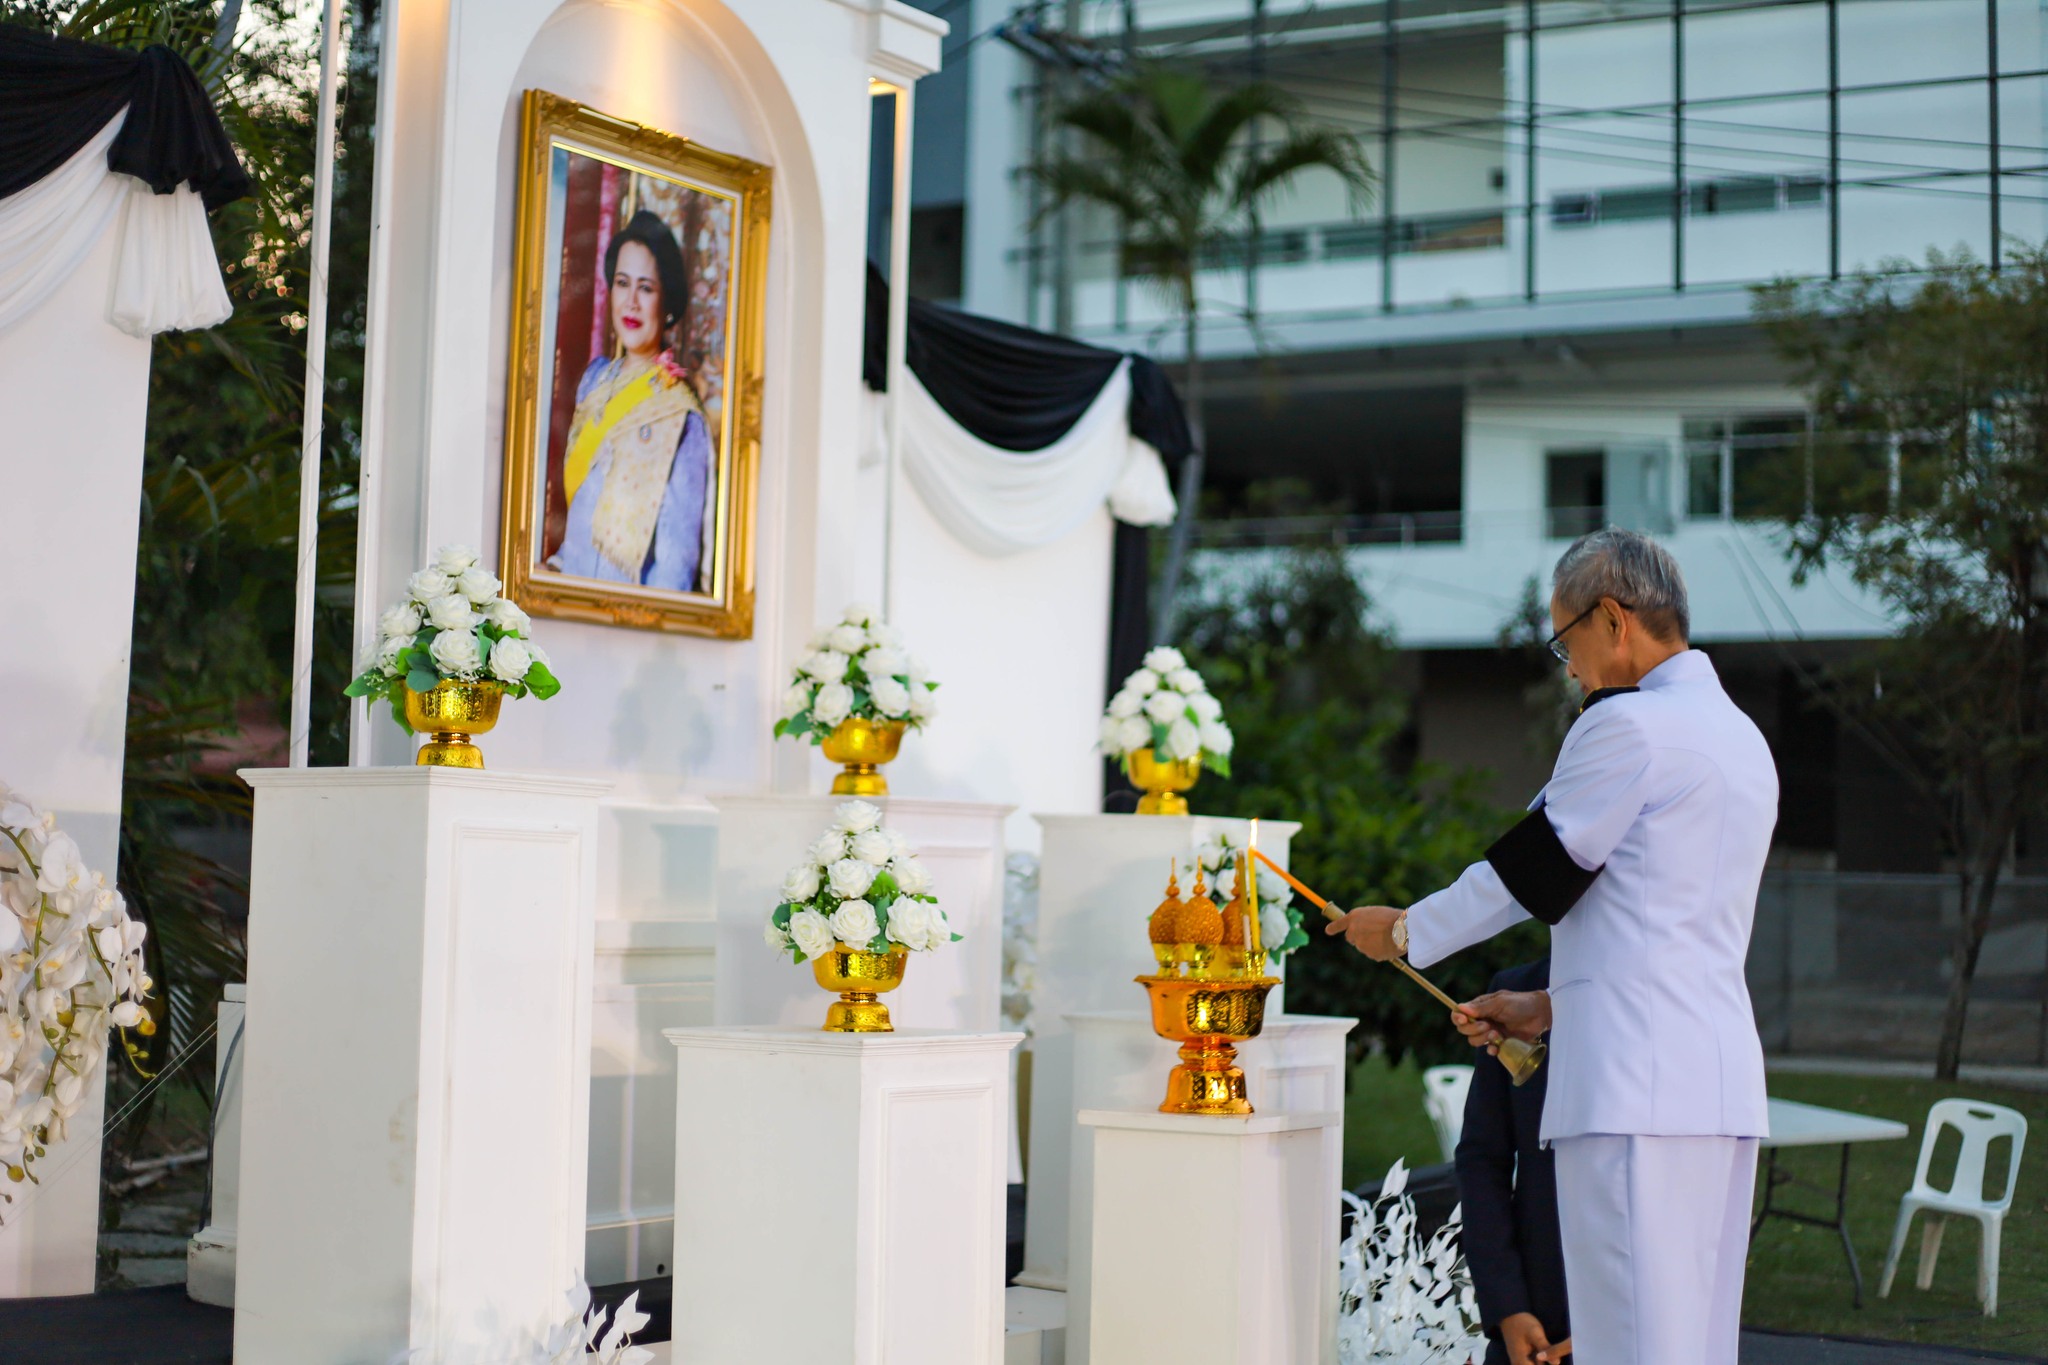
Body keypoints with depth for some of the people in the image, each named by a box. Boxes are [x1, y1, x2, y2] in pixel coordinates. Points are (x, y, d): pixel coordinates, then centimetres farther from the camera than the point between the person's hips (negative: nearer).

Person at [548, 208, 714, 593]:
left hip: (629, 603, -6)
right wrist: (559, 564, 10)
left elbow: (677, 561, -11)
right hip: (572, 583, 6)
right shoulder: (597, 377, 9)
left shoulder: (680, 416, -11)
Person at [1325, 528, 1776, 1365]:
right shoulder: (1742, 738, 20)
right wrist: (1550, 1007, 25)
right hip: (1724, 1084, 9)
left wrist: (1405, 932, 11)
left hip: (1636, 1087, -9)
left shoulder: (1626, 725, -9)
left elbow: (1531, 869, -4)